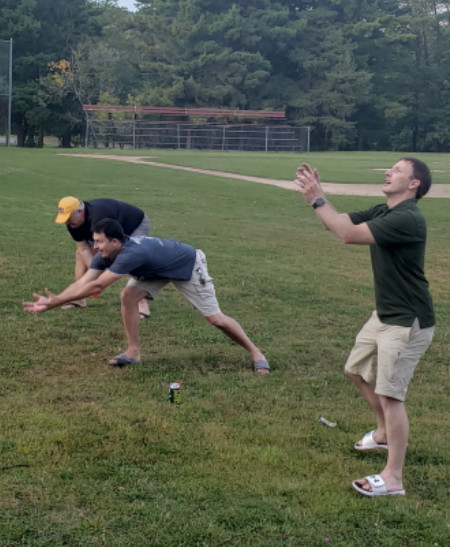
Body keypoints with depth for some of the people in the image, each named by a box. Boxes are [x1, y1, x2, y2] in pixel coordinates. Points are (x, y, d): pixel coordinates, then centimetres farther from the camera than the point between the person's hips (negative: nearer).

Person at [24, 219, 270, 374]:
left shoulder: (132, 253, -42)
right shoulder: (105, 255, -17)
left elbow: (96, 286, -42)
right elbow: (83, 282, -21)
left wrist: (57, 300, -37)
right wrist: (51, 302, -32)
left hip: (189, 266, -7)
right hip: (156, 270, 7)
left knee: (215, 318, -7)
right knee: (128, 296, -13)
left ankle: (255, 352, 10)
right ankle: (133, 352, -1)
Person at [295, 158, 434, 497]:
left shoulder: (407, 219, -24)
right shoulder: (381, 212, 6)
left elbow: (349, 234, -30)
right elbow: (336, 223, 6)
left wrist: (316, 200, -24)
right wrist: (316, 194, -8)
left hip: (408, 322, -10)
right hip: (384, 315, 10)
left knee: (389, 394, -10)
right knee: (357, 371, 22)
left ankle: (393, 478, -3)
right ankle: (385, 434, 41)